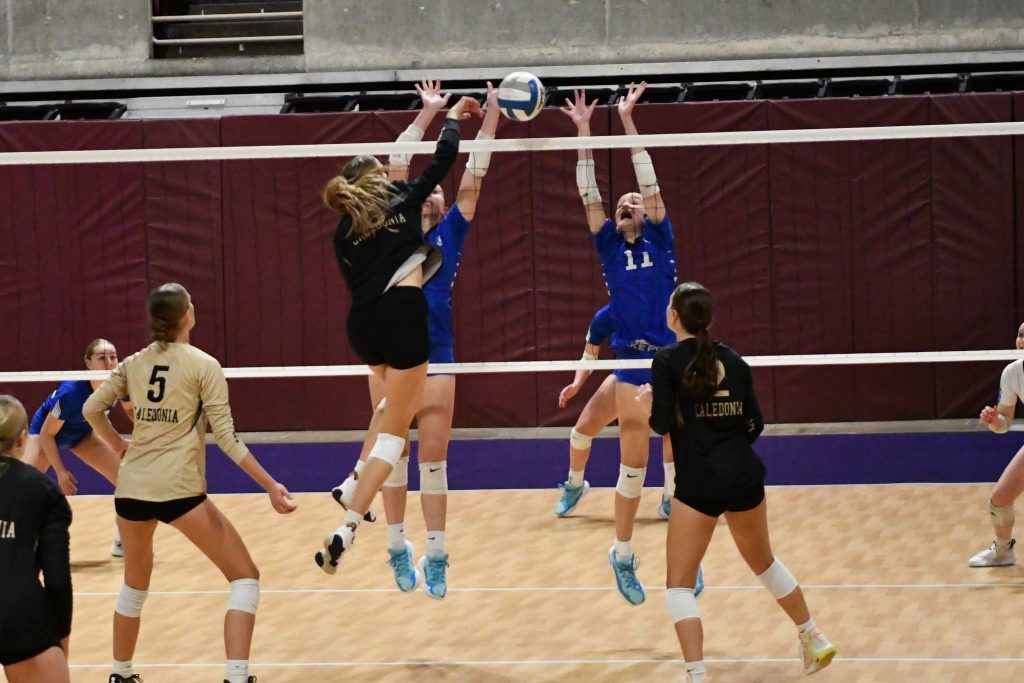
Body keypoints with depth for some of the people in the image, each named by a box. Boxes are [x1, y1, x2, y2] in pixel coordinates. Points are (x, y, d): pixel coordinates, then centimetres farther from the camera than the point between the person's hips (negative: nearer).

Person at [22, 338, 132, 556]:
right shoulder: (71, 392, -41)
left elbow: (130, 409, -2)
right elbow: (46, 434, -28)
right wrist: (60, 471, -30)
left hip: (82, 433, 5)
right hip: (46, 431, -5)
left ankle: (121, 543, 14)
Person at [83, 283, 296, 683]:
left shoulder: (134, 364, 8)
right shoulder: (203, 366, -5)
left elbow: (91, 409, 15)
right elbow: (226, 437, -9)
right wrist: (271, 486, -8)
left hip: (131, 488, 5)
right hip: (178, 489, -5)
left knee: (135, 583, 26)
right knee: (244, 576, 2)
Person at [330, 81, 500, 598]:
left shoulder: (450, 232, 10)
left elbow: (474, 177, 5)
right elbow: (397, 166, 3)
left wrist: (491, 116, 0)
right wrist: (428, 112, 1)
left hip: (436, 357, 0)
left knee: (433, 459, 0)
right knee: (391, 454, 2)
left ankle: (435, 558, 3)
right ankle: (397, 549, 12)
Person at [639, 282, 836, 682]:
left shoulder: (668, 361, -7)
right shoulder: (733, 360, 8)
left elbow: (663, 424, -14)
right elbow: (754, 423, 9)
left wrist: (648, 407, 7)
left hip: (698, 484, -5)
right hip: (744, 477, 5)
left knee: (679, 584, 2)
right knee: (764, 562, 28)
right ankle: (814, 641, 36)